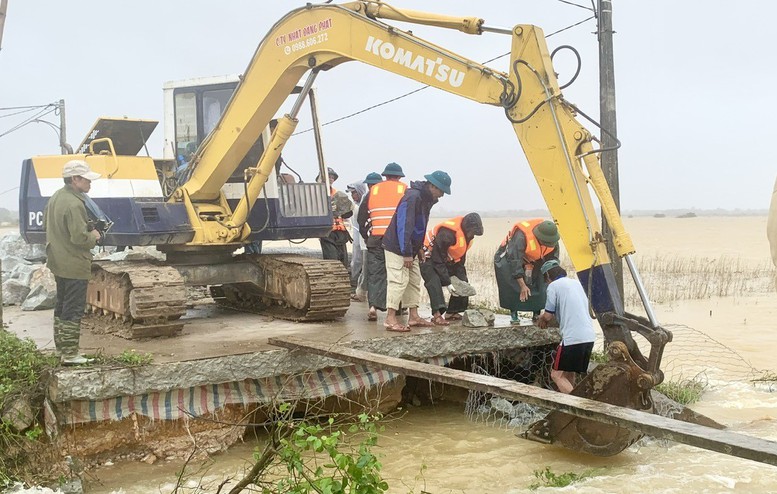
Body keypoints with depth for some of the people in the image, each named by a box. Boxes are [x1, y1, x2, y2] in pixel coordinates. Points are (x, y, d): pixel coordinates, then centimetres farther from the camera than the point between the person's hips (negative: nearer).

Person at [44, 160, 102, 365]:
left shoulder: (56, 197, 8)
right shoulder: (74, 204, -23)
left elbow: (46, 223, 20)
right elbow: (79, 237, -26)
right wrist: (94, 236, -7)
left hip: (58, 262, 10)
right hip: (74, 265, -10)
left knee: (62, 306, 19)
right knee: (74, 309, -3)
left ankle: (61, 347, 30)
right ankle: (70, 354, 1)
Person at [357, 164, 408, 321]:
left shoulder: (373, 190, 12)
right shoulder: (405, 190, 6)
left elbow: (361, 216, 11)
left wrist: (367, 236, 18)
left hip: (376, 238, 1)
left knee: (375, 273, 3)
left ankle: (373, 305, -10)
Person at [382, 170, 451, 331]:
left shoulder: (426, 199, 9)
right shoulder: (412, 197, -22)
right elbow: (404, 226, -25)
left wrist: (419, 248, 17)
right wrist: (407, 253, -24)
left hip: (410, 249, 10)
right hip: (397, 248, -10)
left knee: (414, 280, 11)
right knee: (399, 281, -11)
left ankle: (414, 317, 17)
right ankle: (390, 319, -7)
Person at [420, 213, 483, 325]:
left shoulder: (466, 235, -6)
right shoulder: (447, 234, -35)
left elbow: (460, 260, 6)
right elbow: (438, 260, -31)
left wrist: (462, 279, -3)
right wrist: (447, 283, -30)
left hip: (446, 260, 9)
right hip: (429, 258, -9)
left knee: (462, 282, 4)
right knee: (434, 282, -32)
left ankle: (452, 312, 9)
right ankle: (437, 315, -38)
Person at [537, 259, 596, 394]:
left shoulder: (554, 286, -3)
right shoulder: (576, 283, 19)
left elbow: (548, 316, -2)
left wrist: (542, 318, 20)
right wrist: (546, 317, 29)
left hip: (572, 337, -8)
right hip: (589, 336, 8)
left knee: (557, 374, 1)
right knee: (569, 374, 18)